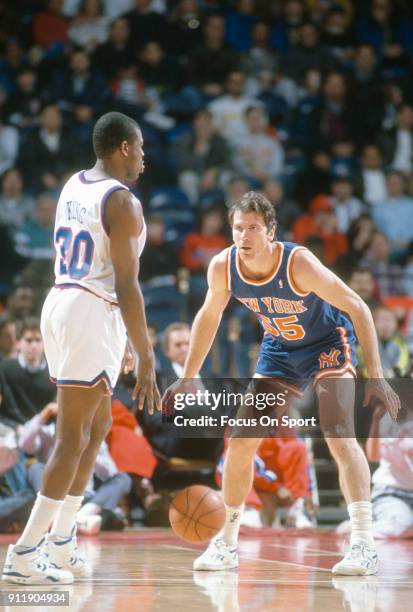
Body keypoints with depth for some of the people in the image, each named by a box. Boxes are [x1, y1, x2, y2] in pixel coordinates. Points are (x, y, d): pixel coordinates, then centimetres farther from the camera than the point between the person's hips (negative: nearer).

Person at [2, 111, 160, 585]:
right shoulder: (121, 202, -13)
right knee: (73, 437, -6)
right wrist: (146, 361, -16)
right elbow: (127, 287, -18)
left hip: (59, 304, 9)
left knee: (97, 426, 19)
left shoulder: (72, 187, 13)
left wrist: (119, 339, 25)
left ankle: (60, 544, 21)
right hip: (92, 315, -9)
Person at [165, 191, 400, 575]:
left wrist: (375, 377, -29)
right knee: (240, 441, 1)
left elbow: (357, 308, -26)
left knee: (338, 436, -23)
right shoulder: (223, 266, -19)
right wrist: (186, 380, 4)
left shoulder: (299, 263, -33)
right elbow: (209, 316, 2)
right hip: (279, 349, 5)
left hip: (328, 344, -5)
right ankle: (226, 545, 15)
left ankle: (364, 545, -24)